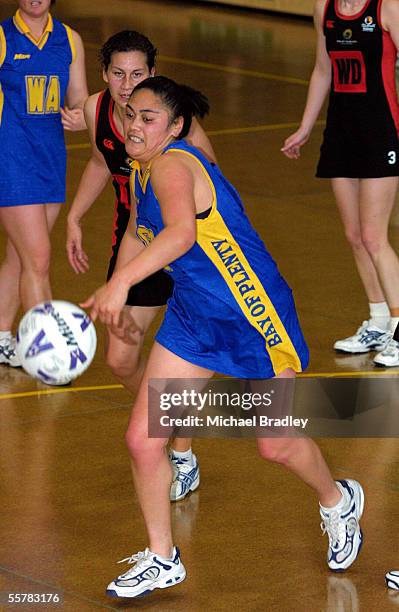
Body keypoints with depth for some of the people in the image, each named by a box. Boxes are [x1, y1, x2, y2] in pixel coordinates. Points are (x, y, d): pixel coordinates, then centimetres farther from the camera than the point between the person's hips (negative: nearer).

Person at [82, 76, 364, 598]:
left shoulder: (173, 165, -25)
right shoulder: (143, 168, 3)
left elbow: (181, 232, -46)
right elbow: (138, 234, 23)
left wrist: (122, 281, -57)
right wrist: (108, 294, 20)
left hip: (254, 313, -8)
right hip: (193, 315, 8)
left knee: (277, 445, 9)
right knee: (142, 439, -2)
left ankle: (338, 501, 42)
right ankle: (162, 560, 15)